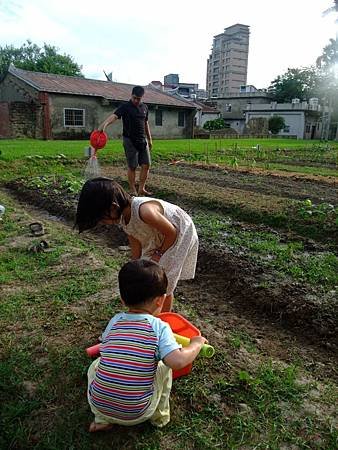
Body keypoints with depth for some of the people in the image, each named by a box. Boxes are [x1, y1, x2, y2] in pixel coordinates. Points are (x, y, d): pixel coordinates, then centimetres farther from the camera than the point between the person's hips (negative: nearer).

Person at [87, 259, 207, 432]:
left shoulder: (114, 321, 0)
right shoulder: (159, 327, -12)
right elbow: (178, 361, -20)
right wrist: (196, 343, -2)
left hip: (99, 405, 3)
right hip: (137, 414, -2)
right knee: (164, 367, 16)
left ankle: (101, 419, 23)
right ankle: (160, 417, 29)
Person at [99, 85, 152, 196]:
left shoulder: (144, 107, 10)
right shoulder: (125, 107, -9)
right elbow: (114, 116, -25)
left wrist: (149, 139, 20)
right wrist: (105, 124, -45)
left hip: (143, 140, 6)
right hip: (130, 141, -5)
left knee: (146, 165, 3)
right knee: (132, 166, -1)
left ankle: (141, 189, 15)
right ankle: (133, 190, 10)